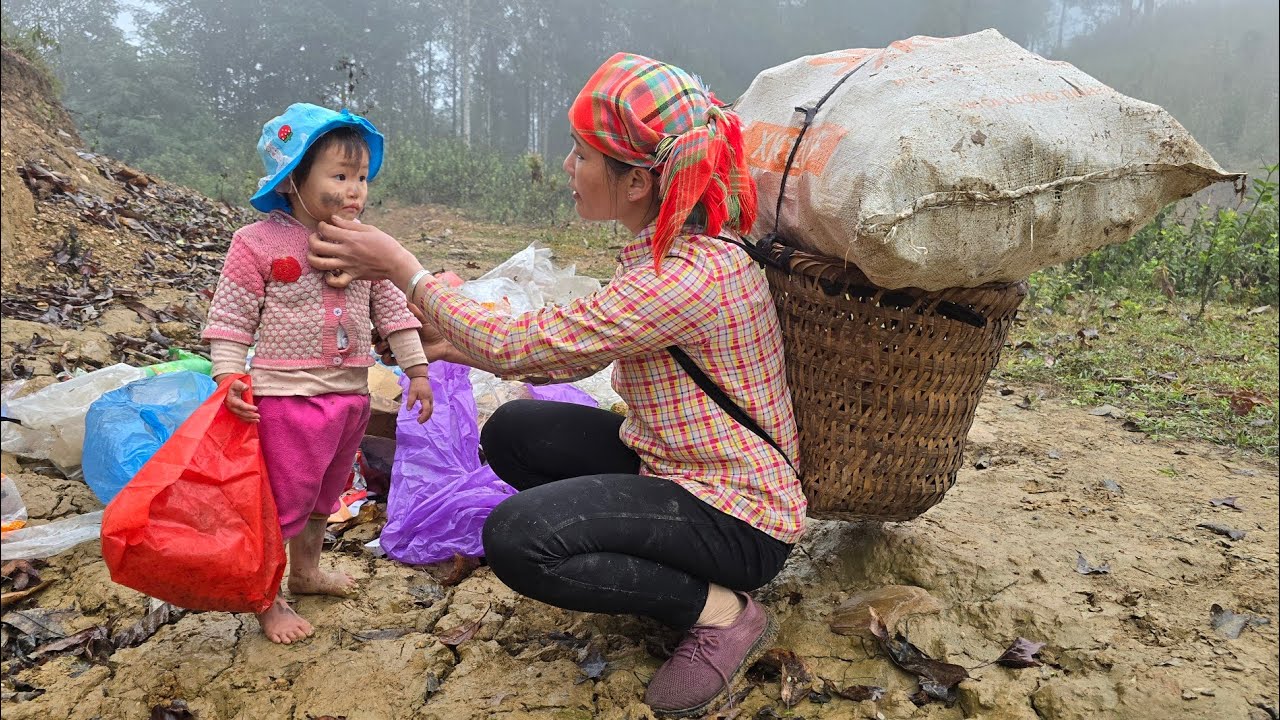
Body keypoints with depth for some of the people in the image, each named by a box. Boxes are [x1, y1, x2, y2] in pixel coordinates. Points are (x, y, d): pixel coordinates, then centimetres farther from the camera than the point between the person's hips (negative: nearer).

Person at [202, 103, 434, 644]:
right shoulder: (259, 242, -10)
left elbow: (392, 310, 9)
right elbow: (230, 318, -8)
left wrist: (417, 369, 7)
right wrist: (229, 377, -17)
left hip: (350, 395, 6)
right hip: (287, 396, -6)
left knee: (323, 496, 22)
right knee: (283, 501, 3)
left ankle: (305, 571, 43)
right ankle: (268, 601, 20)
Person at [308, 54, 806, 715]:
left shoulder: (694, 274, -29)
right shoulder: (663, 251, 1)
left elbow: (517, 343, -24)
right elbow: (570, 356, 9)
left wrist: (399, 266, -13)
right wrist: (454, 345, 5)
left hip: (735, 514, -9)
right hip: (674, 465, 9)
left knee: (516, 538, -21)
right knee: (512, 432, 6)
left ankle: (721, 611, -5)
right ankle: (650, 565, 10)